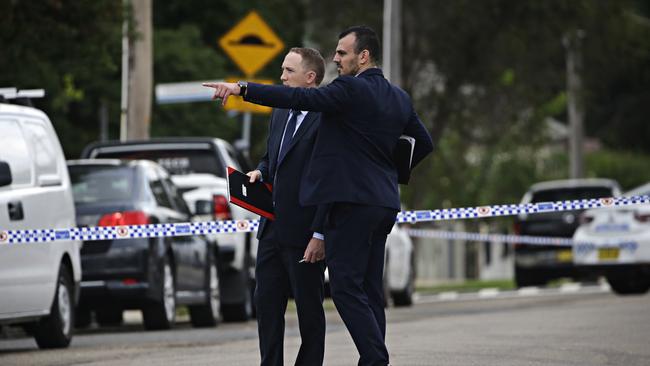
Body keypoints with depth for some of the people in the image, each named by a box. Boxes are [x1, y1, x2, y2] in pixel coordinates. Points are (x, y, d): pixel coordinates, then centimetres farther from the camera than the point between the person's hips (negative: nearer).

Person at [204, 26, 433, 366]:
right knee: (369, 290, 10)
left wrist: (243, 88, -22)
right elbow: (424, 143, 25)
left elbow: (299, 98, -21)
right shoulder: (399, 98, 15)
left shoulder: (350, 89, -11)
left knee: (346, 287, -8)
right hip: (384, 203, 9)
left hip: (352, 200, -9)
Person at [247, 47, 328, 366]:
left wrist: (320, 235, -20)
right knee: (266, 304, 8)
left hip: (304, 234, -8)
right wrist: (259, 173, 4)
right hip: (273, 229, 8)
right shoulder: (280, 114, 13)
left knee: (309, 309, 2)